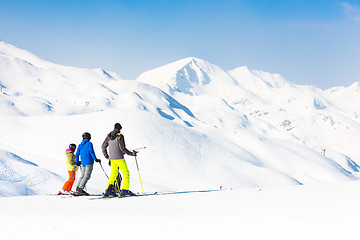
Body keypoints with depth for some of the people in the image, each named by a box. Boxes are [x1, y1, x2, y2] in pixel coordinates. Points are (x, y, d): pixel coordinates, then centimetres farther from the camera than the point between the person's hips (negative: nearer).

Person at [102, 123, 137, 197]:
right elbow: (122, 148, -17)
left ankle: (108, 191, 8)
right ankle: (124, 191, -10)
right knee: (126, 174, -1)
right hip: (119, 158, -7)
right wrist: (131, 153, -8)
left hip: (112, 159, 7)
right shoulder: (120, 136, -11)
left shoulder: (109, 136, 10)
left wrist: (106, 156, 25)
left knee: (113, 174, 15)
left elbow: (103, 146, 14)